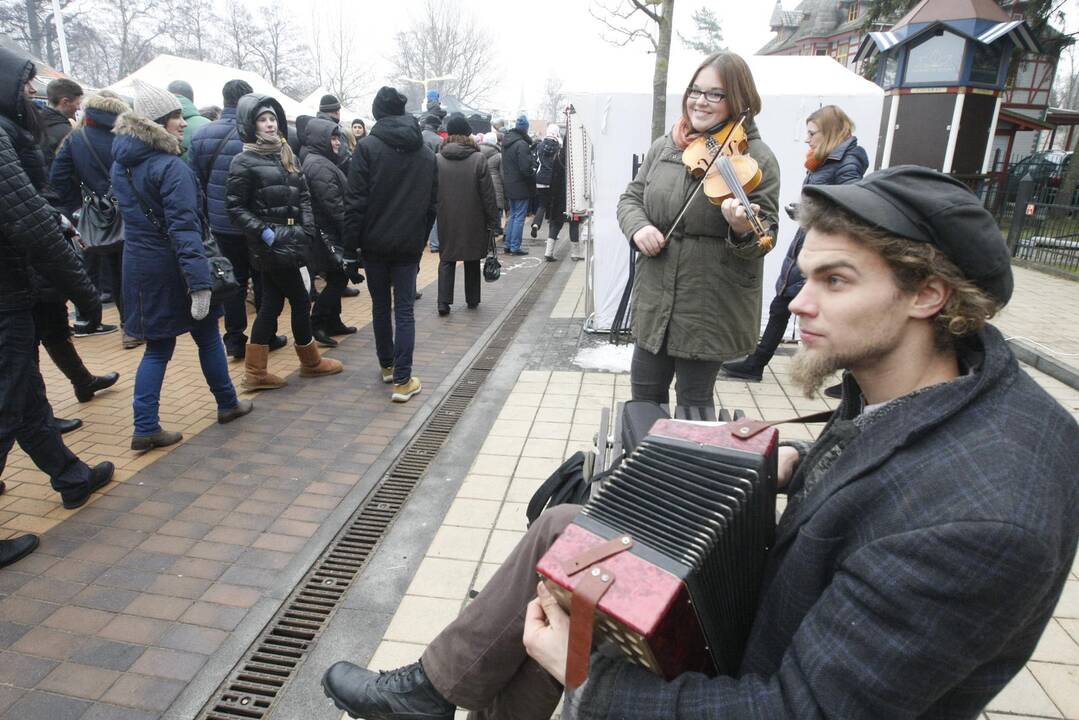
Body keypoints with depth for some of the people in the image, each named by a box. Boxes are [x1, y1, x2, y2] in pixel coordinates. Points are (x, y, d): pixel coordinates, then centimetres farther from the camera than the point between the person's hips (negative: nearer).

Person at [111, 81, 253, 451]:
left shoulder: (122, 163, 7)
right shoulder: (171, 167, -19)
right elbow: (184, 229, -26)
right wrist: (200, 284, -28)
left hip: (139, 264, 7)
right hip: (172, 266, -7)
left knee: (158, 346, 12)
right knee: (207, 336, 13)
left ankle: (146, 428, 9)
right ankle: (227, 404, 28)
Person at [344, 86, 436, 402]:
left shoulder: (368, 147, -6)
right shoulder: (426, 152, 8)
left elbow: (356, 203, -10)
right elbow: (432, 204, 9)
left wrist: (350, 250, -7)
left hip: (375, 243, -2)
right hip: (409, 244, 2)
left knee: (380, 305, 15)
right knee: (404, 310, 2)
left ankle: (387, 365, 28)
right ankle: (402, 380, -3)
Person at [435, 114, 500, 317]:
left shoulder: (437, 159, -5)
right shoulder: (478, 159, -9)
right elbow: (488, 195, -8)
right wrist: (493, 222, 0)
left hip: (446, 221, 1)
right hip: (473, 222, 0)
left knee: (446, 260, 10)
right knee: (472, 260, 15)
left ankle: (444, 302, 0)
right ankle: (472, 300, 25)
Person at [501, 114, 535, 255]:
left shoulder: (505, 142, 8)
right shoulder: (522, 144, -18)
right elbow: (525, 168, -22)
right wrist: (534, 174, -4)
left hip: (509, 185, 8)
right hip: (520, 186, -8)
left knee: (512, 215, 17)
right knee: (519, 217, -1)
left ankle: (508, 244, 20)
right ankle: (515, 247, 1)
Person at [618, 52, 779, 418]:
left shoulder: (756, 159, -10)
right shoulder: (665, 147, 5)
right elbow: (631, 198, 11)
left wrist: (743, 230, -37)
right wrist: (638, 226, -12)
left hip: (710, 306, -5)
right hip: (655, 299, 5)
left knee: (694, 405, 10)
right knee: (644, 392, 19)